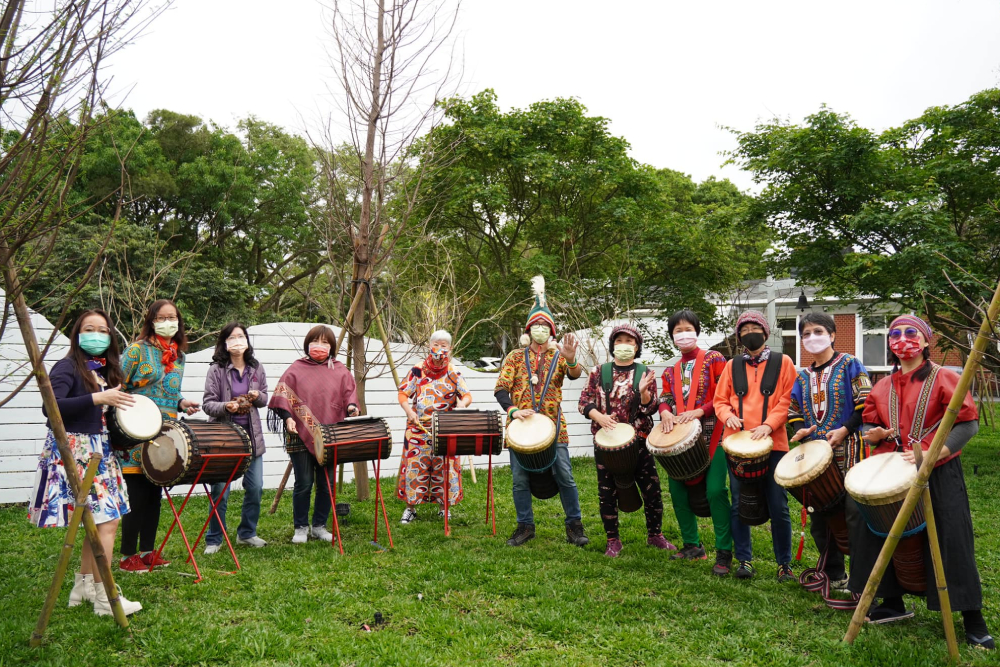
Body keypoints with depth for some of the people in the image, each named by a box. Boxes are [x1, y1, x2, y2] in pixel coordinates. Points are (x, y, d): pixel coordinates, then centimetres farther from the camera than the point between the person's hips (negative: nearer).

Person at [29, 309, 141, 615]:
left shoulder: (105, 370, 12)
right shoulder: (68, 367, -10)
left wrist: (120, 405, 2)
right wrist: (97, 398, -29)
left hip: (98, 450, 8)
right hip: (73, 450, -8)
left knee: (99, 520, 12)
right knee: (107, 520, -10)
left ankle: (83, 586, 26)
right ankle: (104, 598, -1)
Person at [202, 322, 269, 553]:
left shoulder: (256, 369, 7)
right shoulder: (216, 370, -5)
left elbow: (265, 398, 14)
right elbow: (207, 403, -7)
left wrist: (257, 397, -8)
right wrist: (226, 407, -26)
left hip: (251, 434, 4)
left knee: (255, 487, 7)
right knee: (220, 491, -2)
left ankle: (247, 533, 26)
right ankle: (213, 540, 14)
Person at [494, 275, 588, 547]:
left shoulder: (559, 357, 6)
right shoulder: (516, 357, 6)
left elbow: (575, 375, -16)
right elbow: (500, 389, 0)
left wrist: (571, 360, -38)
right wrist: (513, 410, -17)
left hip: (553, 426, -1)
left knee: (565, 477, -1)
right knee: (520, 479, 4)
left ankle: (574, 525, 14)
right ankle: (525, 526, 20)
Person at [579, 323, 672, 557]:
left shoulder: (645, 374, 3)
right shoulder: (599, 372, 3)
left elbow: (651, 408, -3)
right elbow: (584, 402, 2)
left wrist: (643, 391, -22)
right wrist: (599, 416, -16)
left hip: (638, 441, 0)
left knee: (652, 490, 4)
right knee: (607, 493, 6)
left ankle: (655, 535, 25)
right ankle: (613, 540, 20)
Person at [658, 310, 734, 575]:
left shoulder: (714, 359, 1)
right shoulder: (671, 372, 16)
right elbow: (665, 400, 9)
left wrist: (699, 411, -18)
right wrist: (665, 413, -14)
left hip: (711, 435, -5)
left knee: (715, 491, -15)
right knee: (677, 490, 4)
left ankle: (724, 552, -3)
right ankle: (692, 545, 20)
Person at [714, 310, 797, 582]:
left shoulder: (782, 362, 5)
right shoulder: (732, 365, 12)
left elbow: (786, 400, -2)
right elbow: (720, 400, 14)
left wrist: (768, 426, -15)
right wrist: (728, 415, -8)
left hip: (772, 443, -2)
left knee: (778, 507, 1)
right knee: (739, 505, 6)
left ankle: (784, 564, 17)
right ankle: (744, 560, 17)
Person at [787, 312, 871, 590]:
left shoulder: (849, 364, -1)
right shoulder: (803, 377, 15)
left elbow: (866, 404, -8)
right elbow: (794, 413, 19)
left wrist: (844, 430, -17)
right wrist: (800, 430, -2)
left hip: (847, 451, -6)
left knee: (853, 514, -7)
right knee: (818, 517, 11)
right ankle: (833, 575, 26)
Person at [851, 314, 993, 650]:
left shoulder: (944, 379, -5)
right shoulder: (882, 387, 11)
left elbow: (968, 423, -11)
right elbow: (868, 424, 16)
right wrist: (873, 433, -8)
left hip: (939, 474, -5)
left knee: (951, 541, -4)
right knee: (880, 533, 7)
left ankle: (973, 619, 12)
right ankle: (893, 603, 25)